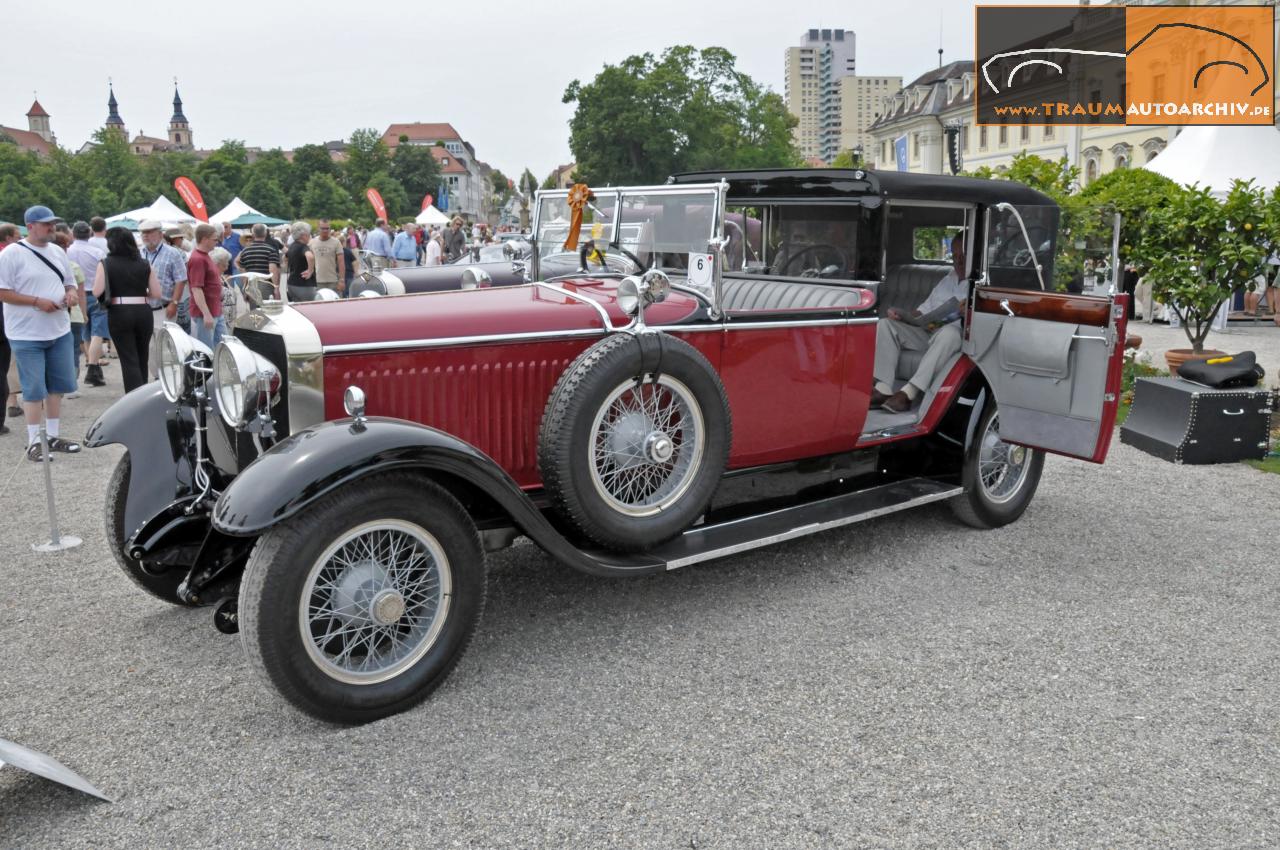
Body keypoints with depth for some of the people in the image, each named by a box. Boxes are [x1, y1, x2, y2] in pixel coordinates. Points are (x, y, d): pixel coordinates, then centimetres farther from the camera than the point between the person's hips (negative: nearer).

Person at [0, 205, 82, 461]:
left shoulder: (58, 252, 10)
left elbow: (70, 283, 19)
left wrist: (70, 294, -4)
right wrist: (37, 301, -21)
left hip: (60, 331, 6)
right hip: (27, 335, -6)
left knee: (57, 385, 11)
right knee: (34, 389, -2)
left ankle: (53, 435, 22)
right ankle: (34, 441, 8)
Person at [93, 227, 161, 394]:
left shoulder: (106, 264, -3)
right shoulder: (144, 264, 5)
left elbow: (97, 292, -10)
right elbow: (156, 294, 2)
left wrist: (114, 291, 10)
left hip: (119, 313, -3)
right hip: (143, 312, 3)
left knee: (129, 361, 0)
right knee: (142, 359, 16)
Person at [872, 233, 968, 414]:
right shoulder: (946, 281, 28)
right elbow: (923, 311, 24)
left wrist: (967, 312, -25)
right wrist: (903, 316, 4)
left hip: (956, 335, -6)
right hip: (925, 333, 6)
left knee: (949, 332, -41)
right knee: (885, 324, -13)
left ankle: (909, 393, -47)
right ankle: (883, 389, -30)